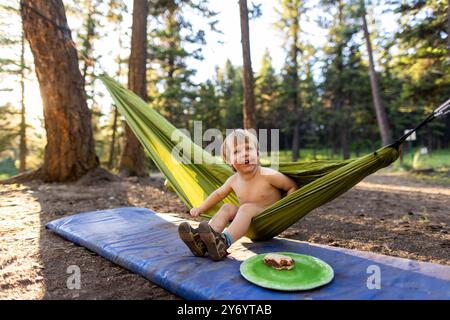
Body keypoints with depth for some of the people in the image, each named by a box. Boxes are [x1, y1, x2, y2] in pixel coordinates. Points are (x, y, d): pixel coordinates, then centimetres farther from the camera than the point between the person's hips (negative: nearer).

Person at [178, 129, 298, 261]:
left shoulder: (268, 175, -17)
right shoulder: (234, 180, -3)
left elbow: (292, 186, -6)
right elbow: (219, 194, 15)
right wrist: (201, 208, 10)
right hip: (250, 226, 5)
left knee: (247, 208, -30)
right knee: (227, 208, -14)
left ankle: (224, 242, -49)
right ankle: (201, 241, -29)